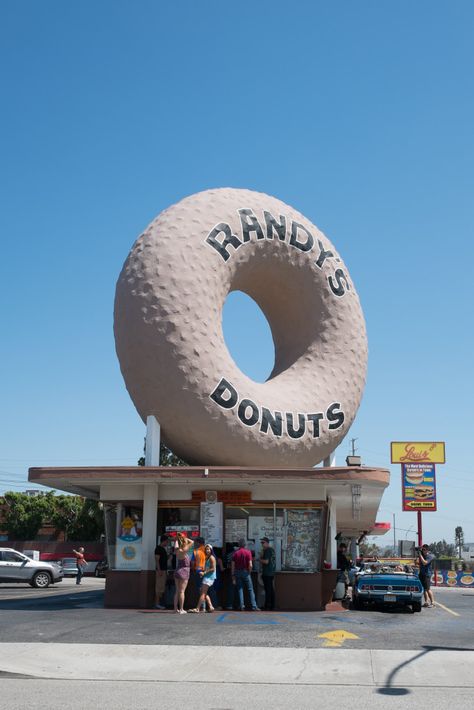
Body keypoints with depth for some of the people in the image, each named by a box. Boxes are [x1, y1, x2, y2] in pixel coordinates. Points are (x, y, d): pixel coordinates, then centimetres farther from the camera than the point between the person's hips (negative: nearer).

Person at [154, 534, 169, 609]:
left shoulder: (163, 549, 19)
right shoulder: (158, 548, -10)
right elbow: (157, 560, -16)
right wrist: (159, 570, -22)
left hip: (164, 570, 10)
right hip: (160, 570, -10)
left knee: (162, 587, 9)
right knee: (159, 587, -8)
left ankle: (158, 603, 12)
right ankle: (157, 604, -7)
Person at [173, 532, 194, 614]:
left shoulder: (177, 550, 4)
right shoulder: (184, 551, -15)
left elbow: (176, 544, 26)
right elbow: (192, 542, -12)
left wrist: (178, 538, 24)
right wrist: (184, 538, -4)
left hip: (177, 571, 7)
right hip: (184, 572, -7)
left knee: (177, 591, 12)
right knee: (182, 591, -6)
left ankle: (176, 608, 14)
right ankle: (181, 609, -5)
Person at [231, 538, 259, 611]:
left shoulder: (235, 553, 0)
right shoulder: (248, 552, -7)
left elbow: (232, 566, -1)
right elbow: (250, 565, -13)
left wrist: (233, 576, 5)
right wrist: (249, 572, 3)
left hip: (237, 572, 2)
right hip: (245, 572, -2)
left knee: (240, 589, 9)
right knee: (250, 589, 2)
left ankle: (241, 606, 4)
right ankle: (254, 606, -2)